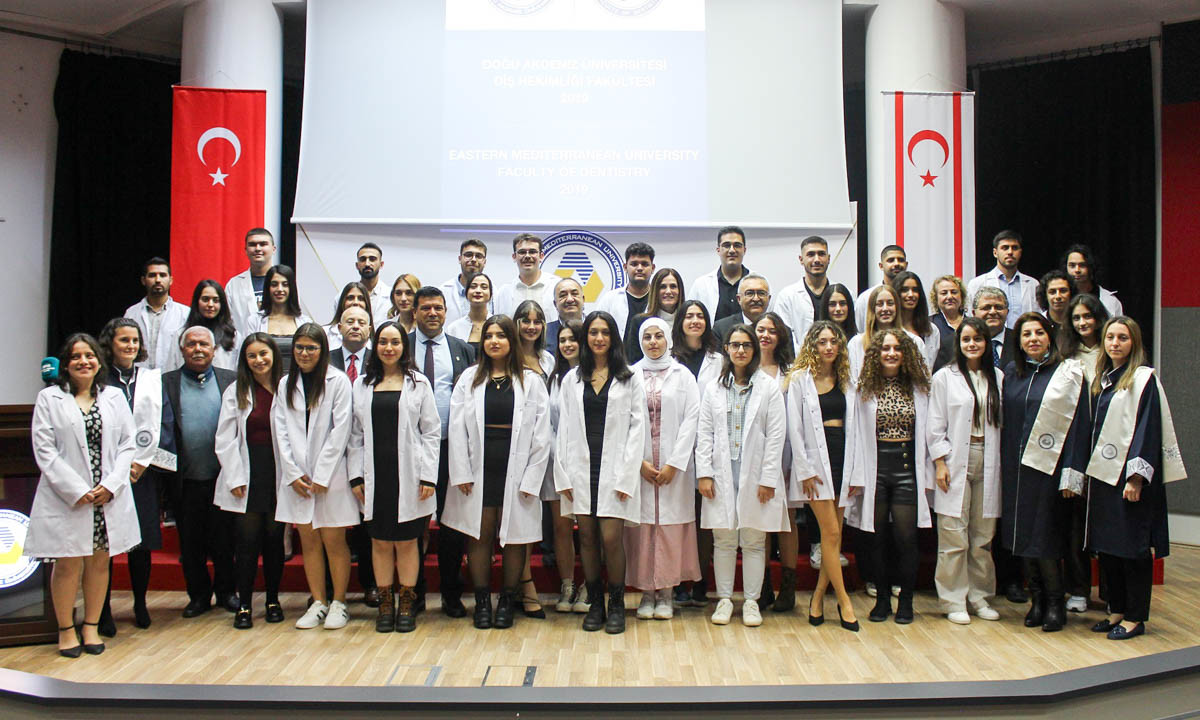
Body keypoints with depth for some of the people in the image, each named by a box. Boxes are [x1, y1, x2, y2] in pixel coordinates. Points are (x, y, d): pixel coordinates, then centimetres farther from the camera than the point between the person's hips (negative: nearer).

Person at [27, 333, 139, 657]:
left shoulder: (114, 397, 10)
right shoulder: (49, 399, 1)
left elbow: (128, 445, 6)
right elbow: (44, 451, -5)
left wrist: (111, 484, -8)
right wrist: (77, 491, -12)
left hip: (109, 497, 3)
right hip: (67, 498, -3)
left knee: (99, 562, 9)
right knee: (68, 564, 1)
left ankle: (91, 626, 21)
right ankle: (66, 629, 16)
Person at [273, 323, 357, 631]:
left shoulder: (338, 381, -3)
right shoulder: (285, 384, 10)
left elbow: (340, 431, -8)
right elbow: (281, 432, 6)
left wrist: (321, 475, -11)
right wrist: (293, 473, -3)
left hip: (331, 475, -4)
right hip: (296, 477, 4)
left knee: (334, 540, 1)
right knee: (308, 541, 8)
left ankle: (338, 603, 13)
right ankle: (318, 603, 18)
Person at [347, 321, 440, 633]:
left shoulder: (419, 383, 4)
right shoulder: (362, 384, 10)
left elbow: (431, 432, 1)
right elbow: (355, 434, 9)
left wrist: (428, 476, -7)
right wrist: (356, 476, 1)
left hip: (408, 475, -2)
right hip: (375, 475, 2)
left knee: (407, 541, 4)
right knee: (380, 541, 7)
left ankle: (407, 602, 17)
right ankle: (385, 602, 19)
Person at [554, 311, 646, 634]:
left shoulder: (630, 378, 4)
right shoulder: (572, 379, 12)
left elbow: (637, 426, 0)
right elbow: (564, 428, 10)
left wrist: (626, 475, -8)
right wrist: (563, 474, 2)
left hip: (614, 467, -3)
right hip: (581, 467, 3)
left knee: (611, 537, -7)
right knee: (587, 536, 5)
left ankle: (616, 604, 9)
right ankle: (595, 604, 17)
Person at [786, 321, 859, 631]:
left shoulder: (845, 380, 11)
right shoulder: (800, 379, -1)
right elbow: (795, 427, -4)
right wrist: (804, 470, -10)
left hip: (842, 457, 5)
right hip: (816, 458, -4)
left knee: (835, 533, 4)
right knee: (831, 533, -6)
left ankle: (818, 597, 16)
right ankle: (844, 601, 3)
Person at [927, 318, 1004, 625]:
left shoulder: (997, 378, 10)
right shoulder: (945, 377, 1)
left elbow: (1001, 423, 11)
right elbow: (936, 426, -1)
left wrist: (1000, 462, 4)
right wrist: (940, 462, -8)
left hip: (987, 462, 3)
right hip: (956, 462, -3)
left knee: (983, 536, 8)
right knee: (954, 536, -2)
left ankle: (979, 596, 21)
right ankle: (953, 600, 7)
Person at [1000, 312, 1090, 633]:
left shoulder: (1068, 373, -3)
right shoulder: (1011, 372, 9)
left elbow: (1078, 424, -7)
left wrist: (1071, 474, -13)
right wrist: (1002, 467, 7)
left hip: (1048, 467, -4)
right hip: (1015, 468, 4)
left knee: (1044, 538, -3)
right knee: (1022, 535, 7)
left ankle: (1055, 602, 13)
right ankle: (1037, 599, 19)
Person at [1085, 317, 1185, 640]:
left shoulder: (1143, 378, -8)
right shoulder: (1103, 379, 14)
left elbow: (1147, 428, -14)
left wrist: (1136, 478, -19)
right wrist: (1090, 472, 13)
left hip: (1130, 476, -7)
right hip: (1103, 474, 7)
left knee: (1132, 547, -1)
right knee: (1106, 546, 9)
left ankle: (1135, 618, 8)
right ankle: (1117, 610, 20)